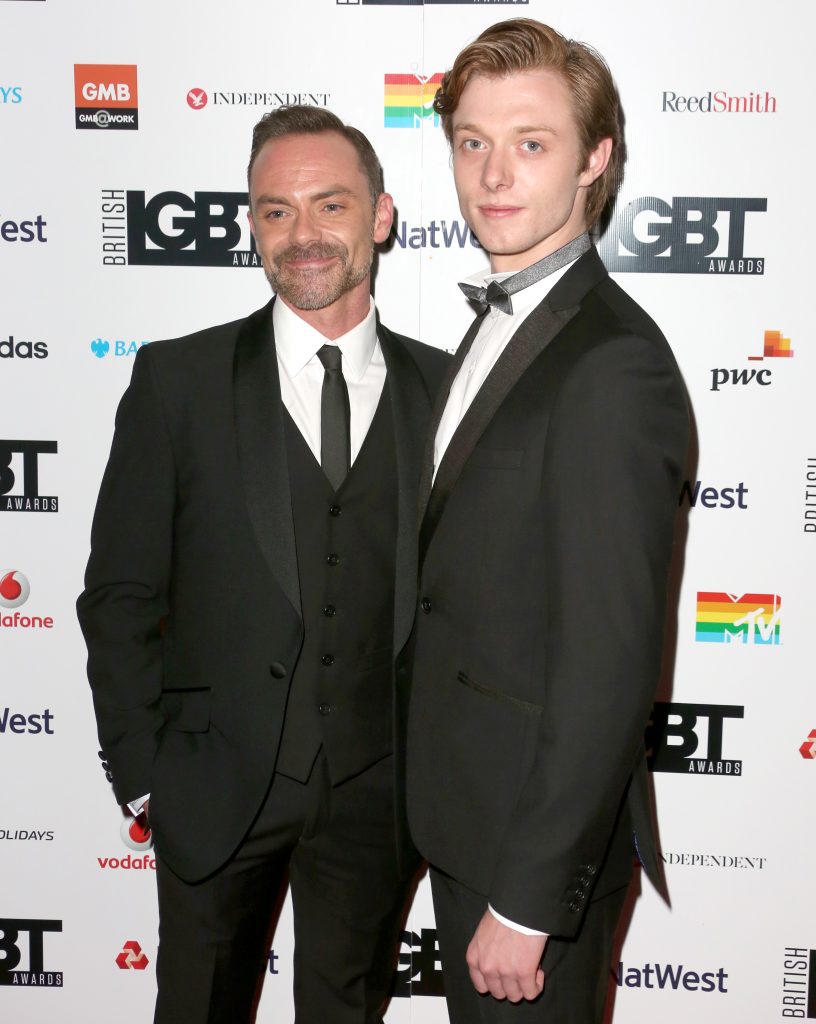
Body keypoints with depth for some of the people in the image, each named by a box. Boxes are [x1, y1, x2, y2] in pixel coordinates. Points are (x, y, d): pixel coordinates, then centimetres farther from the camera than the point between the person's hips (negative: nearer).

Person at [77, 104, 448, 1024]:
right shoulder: (178, 380, -6)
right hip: (217, 784, -1)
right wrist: (142, 775, -6)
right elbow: (120, 596, -4)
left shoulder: (439, 388, -1)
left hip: (377, 793, 2)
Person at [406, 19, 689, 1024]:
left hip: (539, 830, -8)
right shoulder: (497, 324, 7)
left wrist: (527, 901, -19)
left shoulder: (612, 364, -24)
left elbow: (608, 665, -25)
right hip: (463, 809, 9)